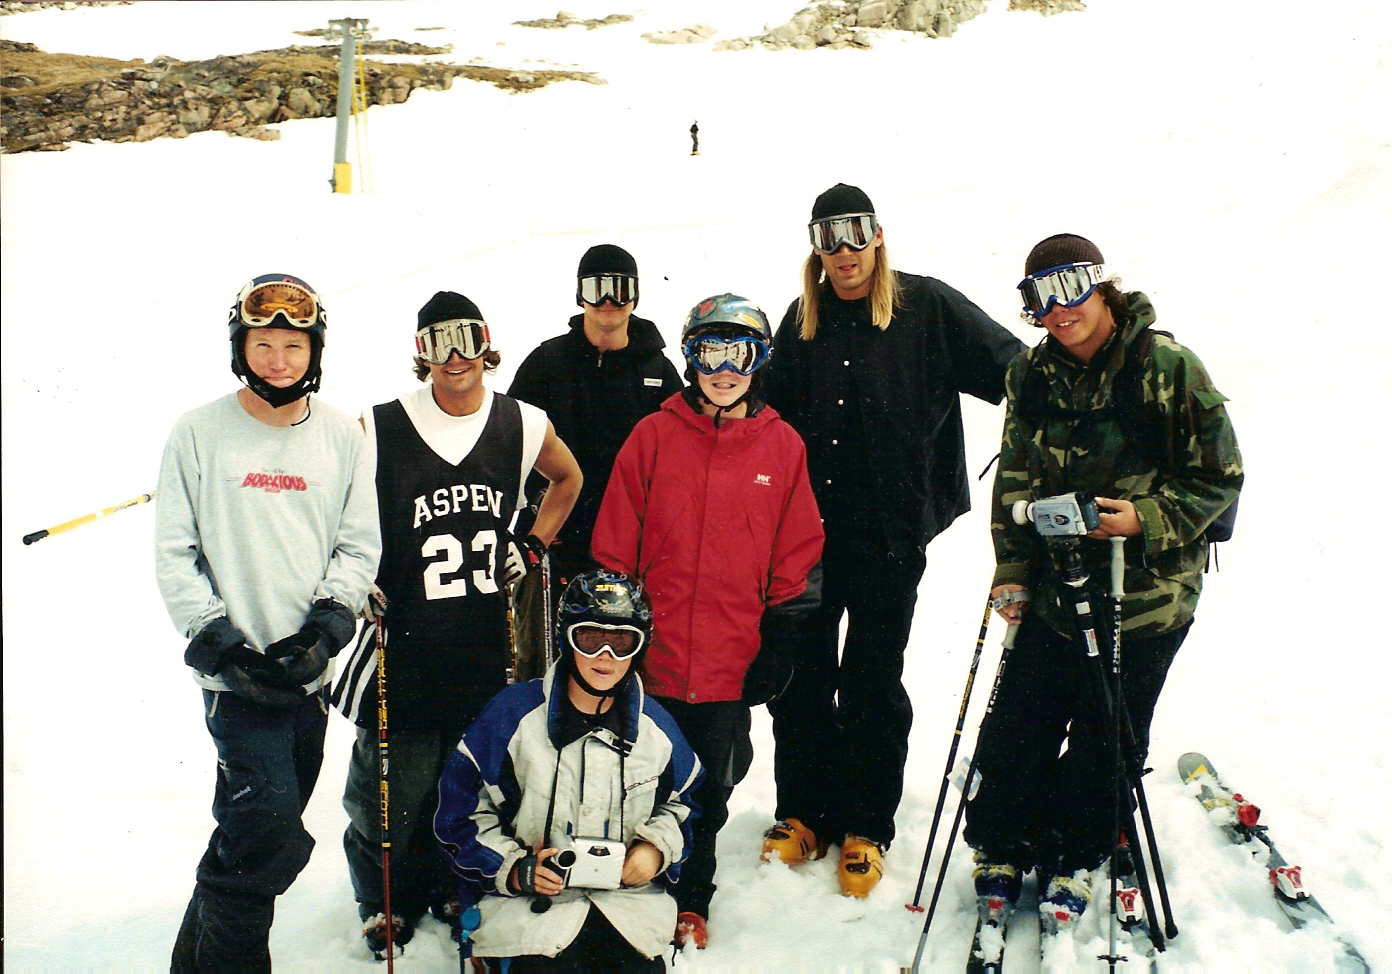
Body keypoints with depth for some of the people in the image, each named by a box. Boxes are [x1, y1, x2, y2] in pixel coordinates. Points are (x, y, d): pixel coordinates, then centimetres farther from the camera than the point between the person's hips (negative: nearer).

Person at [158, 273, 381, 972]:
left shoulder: (343, 436, 6)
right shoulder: (199, 434, -1)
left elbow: (359, 545, 6)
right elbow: (175, 554, -1)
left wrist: (324, 629, -7)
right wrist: (221, 643, -9)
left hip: (311, 672, 4)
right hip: (235, 673, -3)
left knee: (251, 830, 14)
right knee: (271, 835, -12)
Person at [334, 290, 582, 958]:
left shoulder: (523, 425, 0)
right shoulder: (380, 428, -10)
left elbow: (568, 479, 20)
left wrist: (532, 545, 10)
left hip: (486, 642, 3)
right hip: (404, 639, -2)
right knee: (392, 786, 5)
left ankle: (454, 889, 40)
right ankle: (387, 904, 32)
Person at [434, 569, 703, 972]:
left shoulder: (654, 725, 5)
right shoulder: (513, 714, -6)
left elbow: (680, 802, 22)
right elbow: (461, 810, 0)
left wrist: (658, 847, 2)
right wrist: (513, 869, -11)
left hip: (628, 895, 3)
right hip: (529, 903, -3)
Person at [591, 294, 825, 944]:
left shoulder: (783, 445, 2)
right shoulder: (653, 437, -2)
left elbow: (796, 551, 7)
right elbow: (614, 545, 1)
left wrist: (778, 639, 3)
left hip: (731, 667, 1)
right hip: (651, 662, -1)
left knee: (709, 792, 15)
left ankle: (690, 903, 36)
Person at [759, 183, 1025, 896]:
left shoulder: (928, 307, -2)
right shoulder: (803, 320, 9)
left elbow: (1013, 371, 2)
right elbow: (775, 417, 15)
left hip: (890, 533, -3)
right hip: (808, 527, 3)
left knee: (872, 683, 6)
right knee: (800, 675, 8)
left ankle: (866, 828, 21)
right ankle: (803, 814, 25)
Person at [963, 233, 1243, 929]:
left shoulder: (1167, 367, -12)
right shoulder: (1032, 374, 2)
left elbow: (1218, 478, -7)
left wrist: (1146, 519, -20)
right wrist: (1012, 569, 2)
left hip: (1146, 594, -3)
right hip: (1055, 587, 3)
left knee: (1104, 735, 9)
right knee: (1017, 723, 7)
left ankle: (1075, 857, 31)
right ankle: (1002, 846, 30)